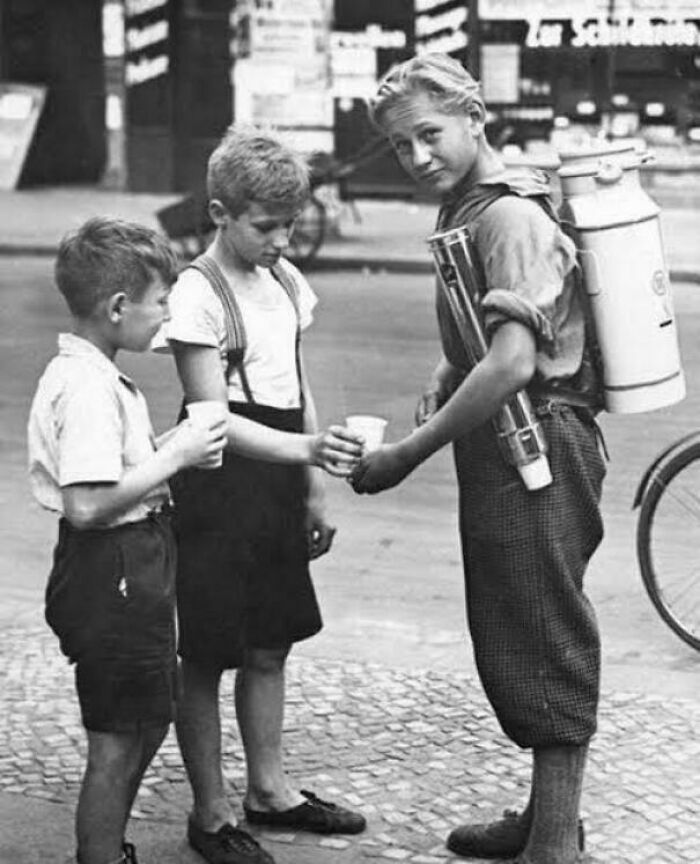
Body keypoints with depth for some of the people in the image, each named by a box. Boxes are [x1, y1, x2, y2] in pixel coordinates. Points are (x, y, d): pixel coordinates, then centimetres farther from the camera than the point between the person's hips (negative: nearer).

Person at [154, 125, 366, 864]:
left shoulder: (285, 281, 8)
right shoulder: (199, 293, -15)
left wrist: (313, 490, 13)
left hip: (276, 493, 7)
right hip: (219, 495, -7)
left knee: (270, 645, 16)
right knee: (206, 656, 2)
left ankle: (269, 788, 30)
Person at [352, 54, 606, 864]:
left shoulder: (511, 215, -18)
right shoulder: (464, 208, 13)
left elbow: (513, 363, -29)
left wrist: (408, 452, -23)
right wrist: (441, 379, 5)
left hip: (537, 454, -10)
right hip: (507, 454, 10)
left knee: (544, 644, -3)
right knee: (509, 641, 18)